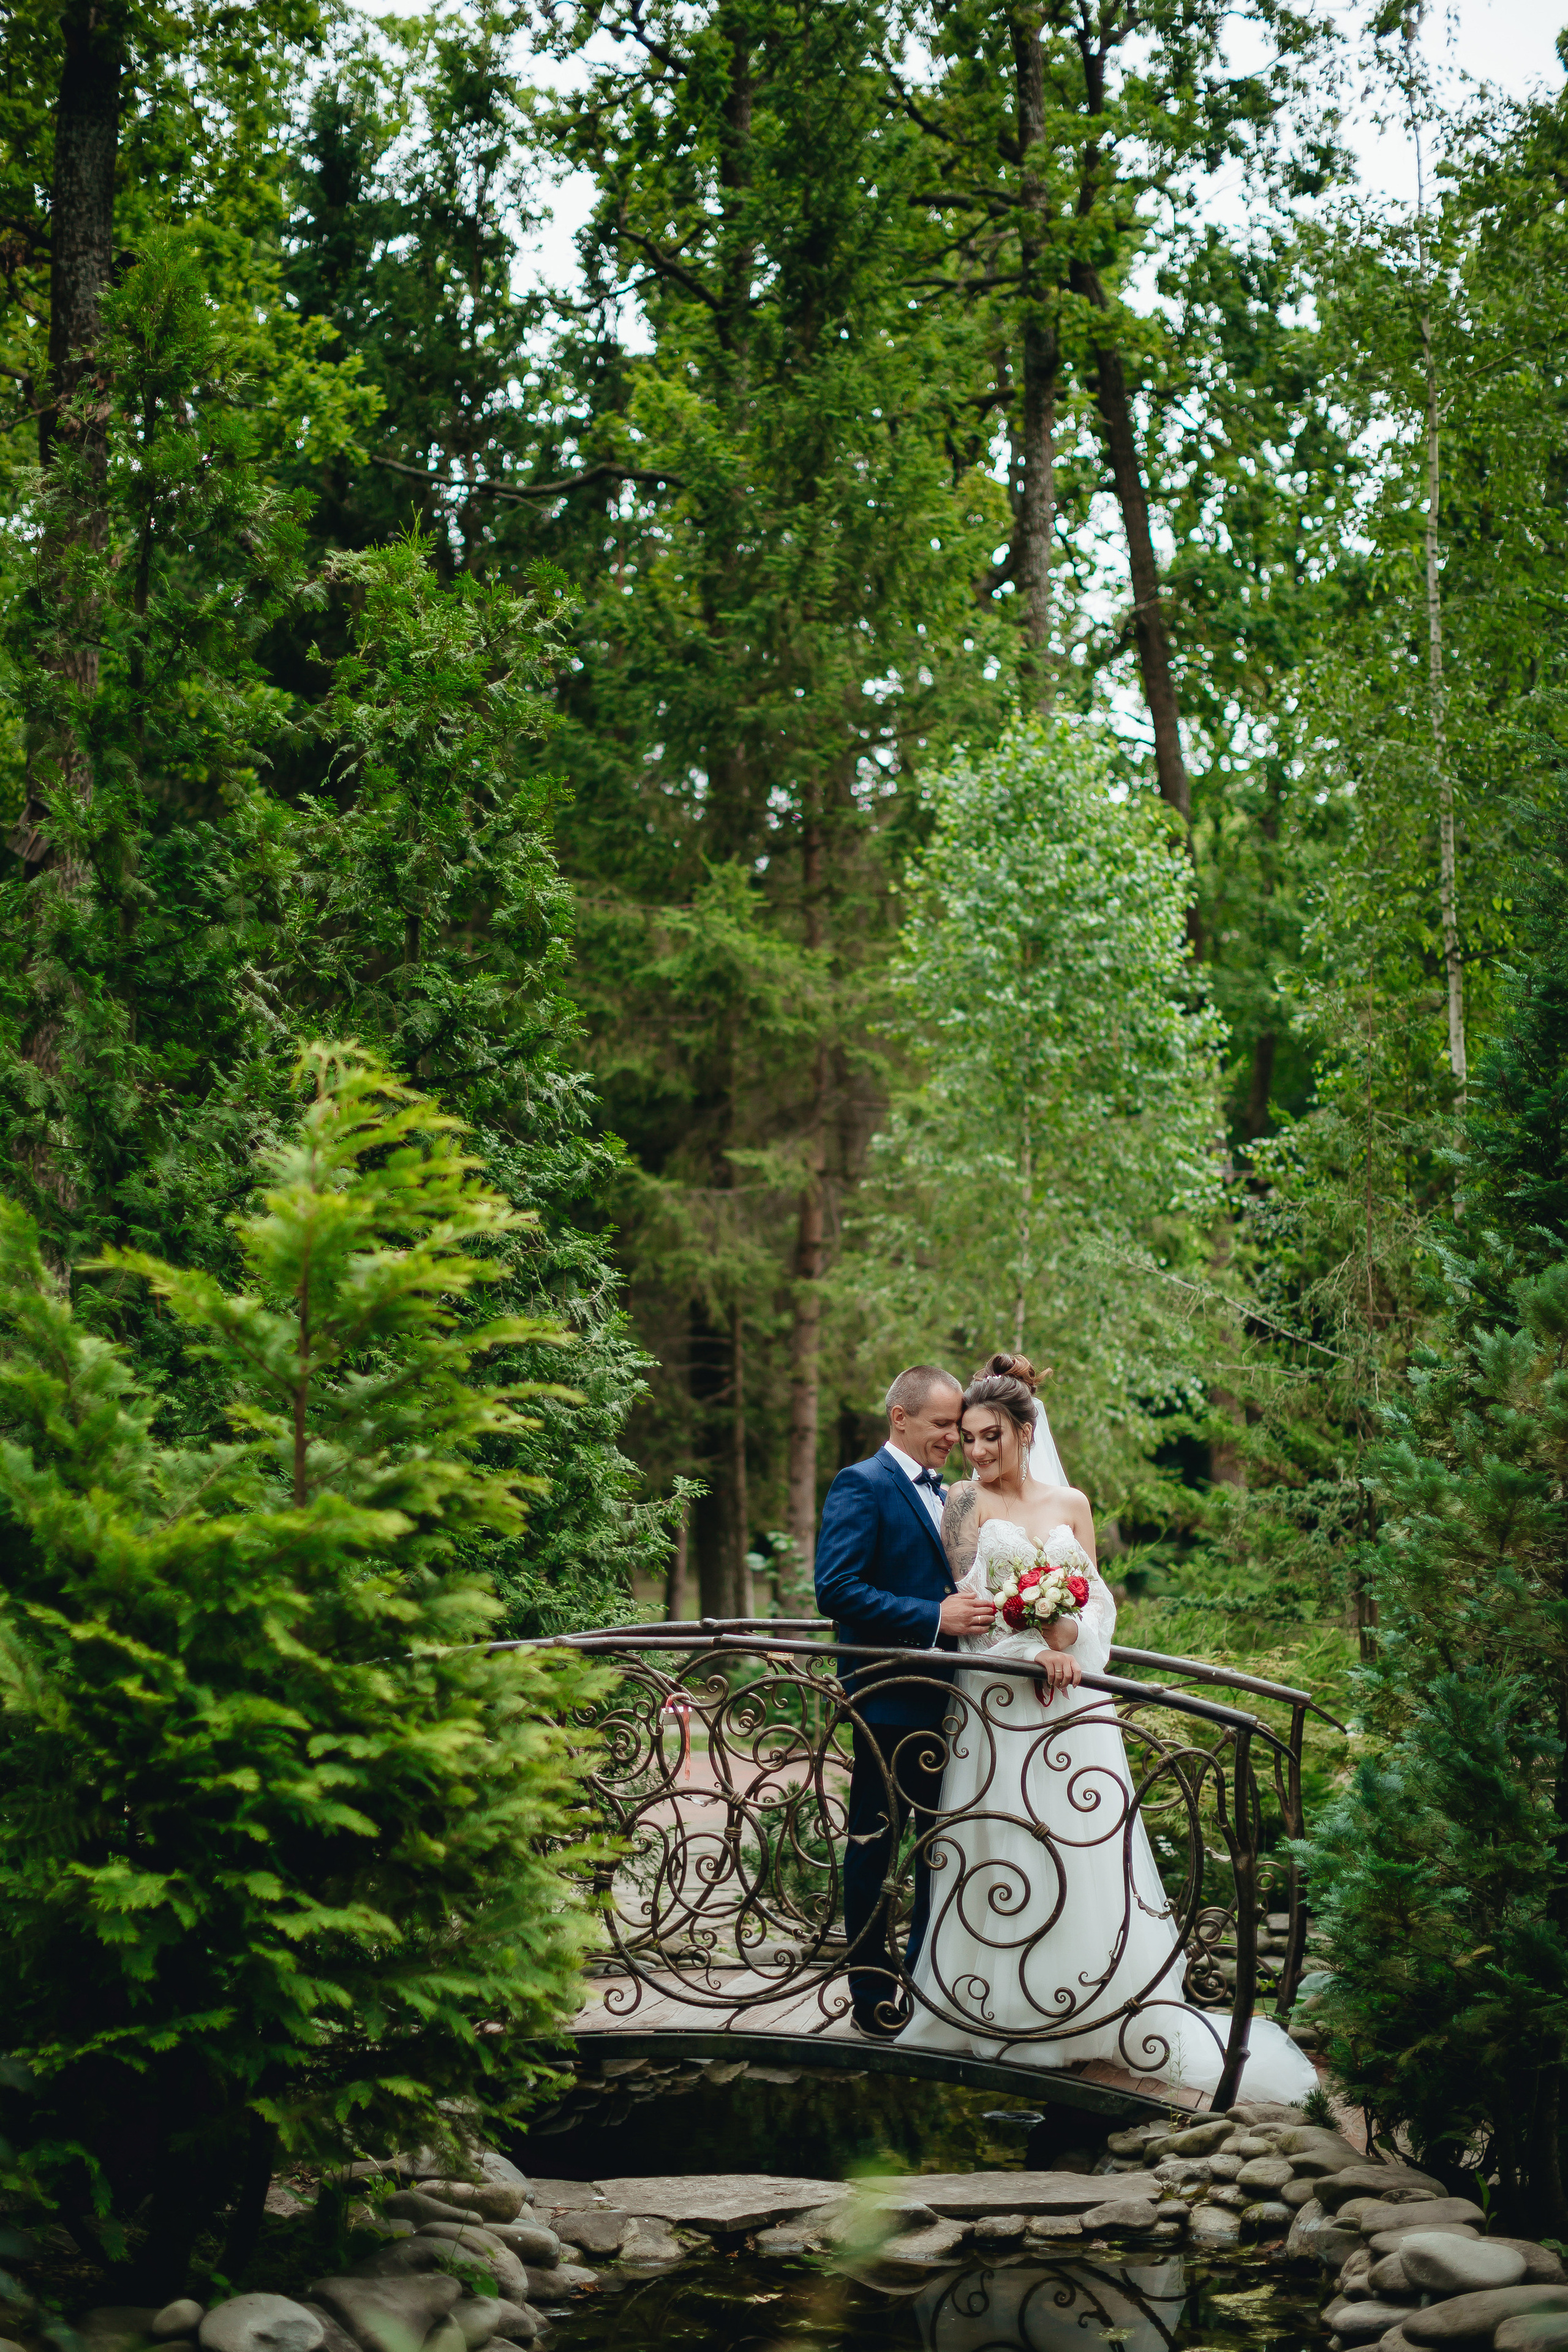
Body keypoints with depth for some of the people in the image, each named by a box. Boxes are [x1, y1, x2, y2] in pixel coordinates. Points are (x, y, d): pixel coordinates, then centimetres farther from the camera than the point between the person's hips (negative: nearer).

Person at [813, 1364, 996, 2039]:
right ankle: (872, 1994, 11)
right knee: (875, 1842, 3)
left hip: (947, 1696, 8)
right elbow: (837, 1590, -21)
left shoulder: (946, 1496, 15)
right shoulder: (862, 1485, -11)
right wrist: (935, 1618, -25)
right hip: (889, 1696, -8)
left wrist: (975, 1610, 1)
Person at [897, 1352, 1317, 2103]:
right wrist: (1034, 1646, -17)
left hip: (1069, 1701, 2)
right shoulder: (967, 1502, 3)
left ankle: (1102, 2011, 9)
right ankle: (997, 2013, 6)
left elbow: (1098, 1600, 9)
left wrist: (1070, 1635, -12)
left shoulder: (1071, 1504, 11)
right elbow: (964, 1603, -5)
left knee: (1085, 1853, 1)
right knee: (996, 1855, -2)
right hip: (993, 1698, -2)